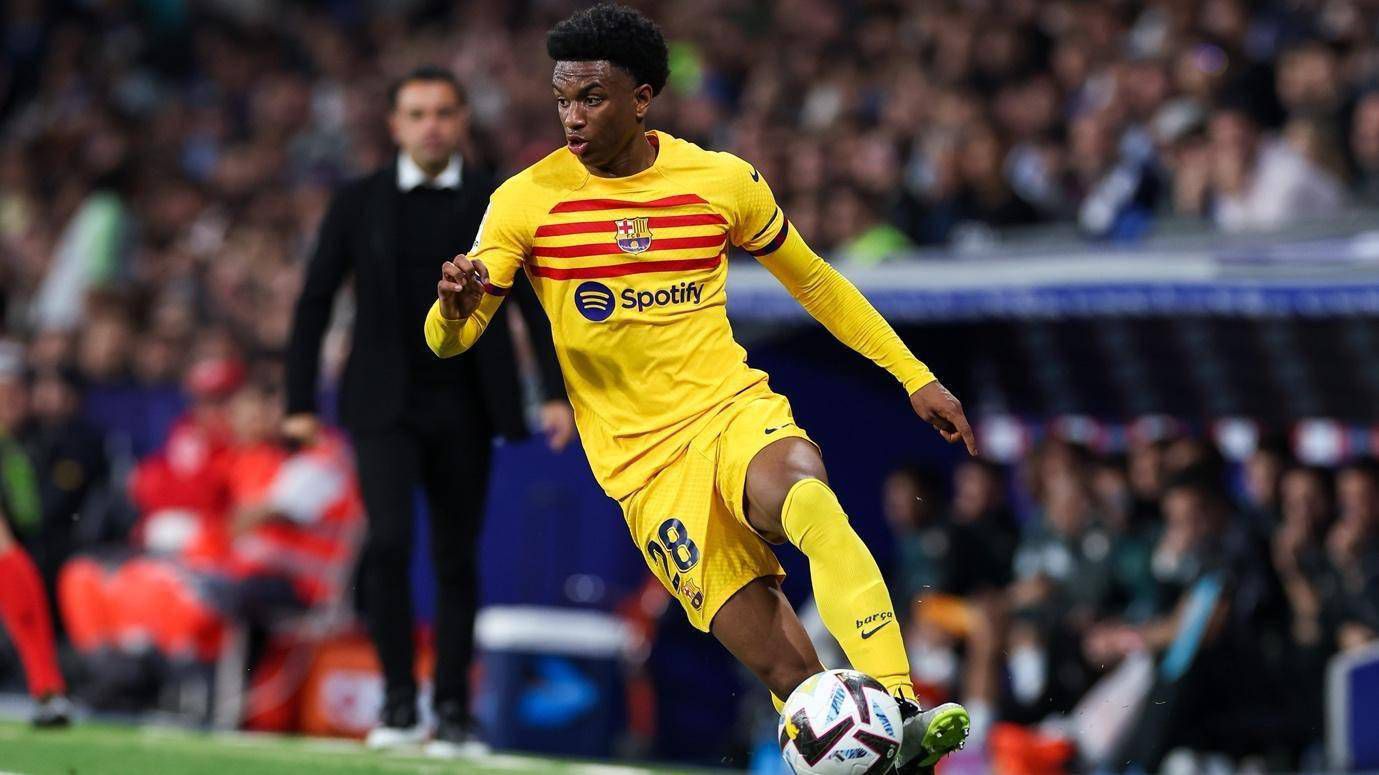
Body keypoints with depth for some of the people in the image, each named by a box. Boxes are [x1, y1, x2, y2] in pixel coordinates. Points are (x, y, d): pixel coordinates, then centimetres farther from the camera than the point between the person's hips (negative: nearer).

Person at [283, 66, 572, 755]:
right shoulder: (359, 204, 5)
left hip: (464, 407, 1)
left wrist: (556, 392, -8)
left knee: (457, 560, 5)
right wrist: (299, 402, 1)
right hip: (385, 405, -1)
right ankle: (399, 699, -8)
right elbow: (314, 303, 7)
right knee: (389, 541, -18)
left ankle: (453, 710, 16)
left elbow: (535, 302, 3)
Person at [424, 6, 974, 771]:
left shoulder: (722, 181, 2)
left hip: (735, 412, 0)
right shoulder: (527, 200, -3)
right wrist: (455, 308, -31)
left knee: (810, 503, -37)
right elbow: (447, 340, -6)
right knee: (786, 671, -14)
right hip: (643, 461, 0)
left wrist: (914, 376, 15)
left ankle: (902, 711, -42)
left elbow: (812, 281, 17)